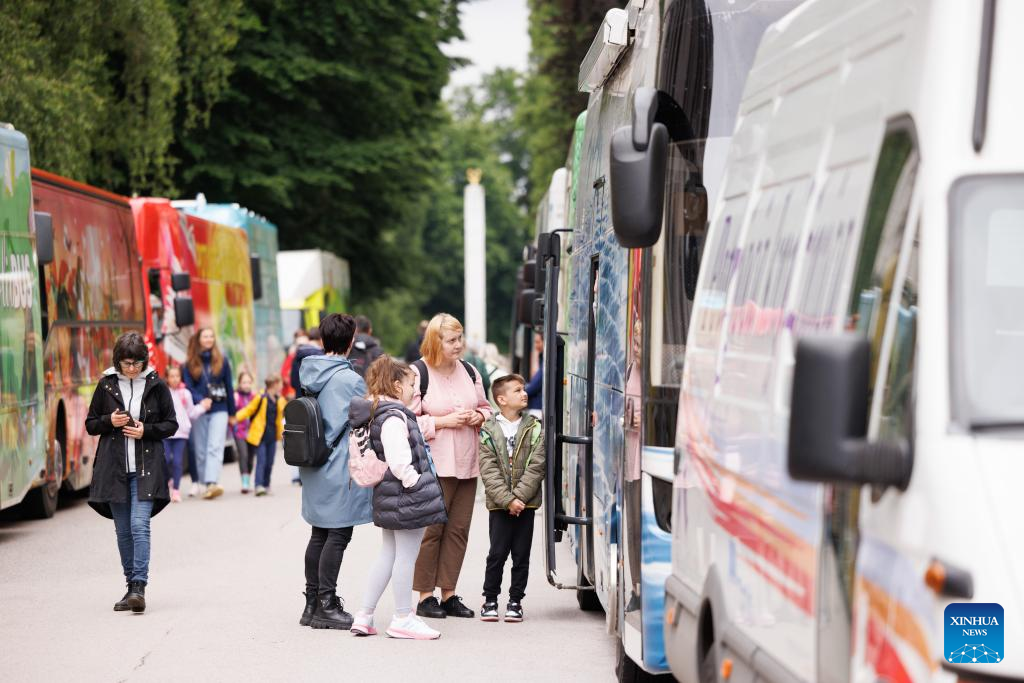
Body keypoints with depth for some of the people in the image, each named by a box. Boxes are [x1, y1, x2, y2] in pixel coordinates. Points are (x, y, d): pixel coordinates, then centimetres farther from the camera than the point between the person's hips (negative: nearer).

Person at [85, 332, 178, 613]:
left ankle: (139, 587, -20)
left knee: (139, 525, -16)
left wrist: (146, 430, -11)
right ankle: (132, 586, 17)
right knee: (123, 530, 7)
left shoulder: (156, 385, 1)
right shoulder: (106, 385, 5)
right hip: (114, 468, 3)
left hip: (146, 468, -3)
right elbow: (90, 424, 11)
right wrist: (110, 421, -9)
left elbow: (171, 425, 6)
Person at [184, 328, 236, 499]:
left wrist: (232, 413, 12)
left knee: (215, 447, -15)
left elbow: (229, 388, 11)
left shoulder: (222, 361, 7)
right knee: (200, 451, 3)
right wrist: (201, 401, -20)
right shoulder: (190, 364, 5)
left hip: (219, 410, -1)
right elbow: (188, 387, -1)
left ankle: (212, 482, -28)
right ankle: (207, 485, 11)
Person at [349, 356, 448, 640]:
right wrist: (413, 482, -18)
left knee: (388, 554, 17)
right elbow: (399, 460, -26)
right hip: (407, 497, -10)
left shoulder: (377, 413, 11)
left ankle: (364, 616, 18)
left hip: (387, 496, 10)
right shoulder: (394, 417, -19)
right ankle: (403, 619, 8)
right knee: (406, 556, 0)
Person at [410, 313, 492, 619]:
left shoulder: (469, 371, 13)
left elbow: (485, 407, 25)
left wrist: (479, 416, 2)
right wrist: (444, 422, -15)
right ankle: (425, 596, 3)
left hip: (466, 464, 6)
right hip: (434, 465, -6)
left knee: (459, 528, 6)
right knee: (431, 528, -5)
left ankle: (448, 594, 14)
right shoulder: (418, 373, -6)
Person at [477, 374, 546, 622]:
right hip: (499, 505, -1)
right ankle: (490, 599, 11)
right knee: (497, 553, -2)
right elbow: (489, 471, -6)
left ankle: (515, 601, 14)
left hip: (526, 502, 1)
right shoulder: (488, 431, 1)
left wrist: (518, 497, -13)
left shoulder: (535, 429, 4)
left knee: (521, 555, 4)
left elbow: (536, 467, -4)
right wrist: (507, 500, -14)